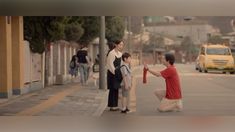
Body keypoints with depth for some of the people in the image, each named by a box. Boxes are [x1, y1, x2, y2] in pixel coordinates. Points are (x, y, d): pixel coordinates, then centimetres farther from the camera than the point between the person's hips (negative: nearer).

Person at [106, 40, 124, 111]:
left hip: (117, 73, 8)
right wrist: (115, 72, -18)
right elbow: (110, 64, -16)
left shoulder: (120, 53, 12)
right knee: (112, 89, -5)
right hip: (112, 73, -8)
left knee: (116, 89, 10)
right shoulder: (111, 53, -13)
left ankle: (115, 105, 16)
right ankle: (112, 106, 1)